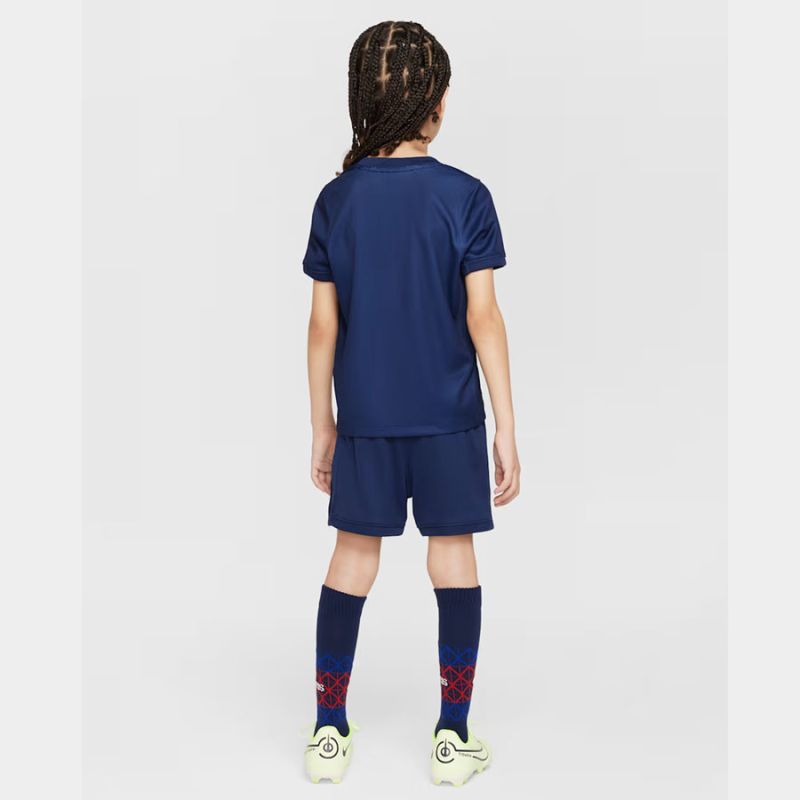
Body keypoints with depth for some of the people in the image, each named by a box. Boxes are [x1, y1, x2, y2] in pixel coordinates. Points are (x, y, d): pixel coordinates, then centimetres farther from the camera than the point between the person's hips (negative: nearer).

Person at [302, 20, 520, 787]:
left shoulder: (337, 198, -2)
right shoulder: (465, 196, -9)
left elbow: (323, 324, 0)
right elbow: (483, 319, -10)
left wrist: (322, 424, 9)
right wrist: (507, 429, -5)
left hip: (365, 416, 2)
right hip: (448, 415, -2)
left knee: (354, 554, 11)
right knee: (452, 554, 7)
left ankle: (330, 731, 17)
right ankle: (453, 737, 14)